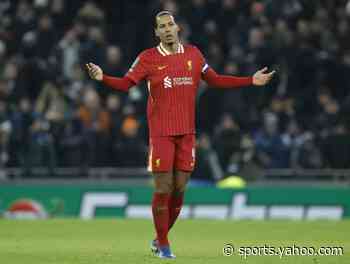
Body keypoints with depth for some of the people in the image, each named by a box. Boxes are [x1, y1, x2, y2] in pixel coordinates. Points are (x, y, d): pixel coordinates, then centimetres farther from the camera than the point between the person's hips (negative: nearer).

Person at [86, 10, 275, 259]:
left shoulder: (193, 54, 8)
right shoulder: (148, 58, -2)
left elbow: (215, 80, 17)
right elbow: (125, 84, -4)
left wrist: (252, 80, 14)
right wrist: (103, 78, -23)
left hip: (187, 133, 4)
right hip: (161, 133, -4)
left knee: (179, 189, 5)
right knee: (163, 189, -5)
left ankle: (160, 238, 22)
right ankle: (163, 244, 8)